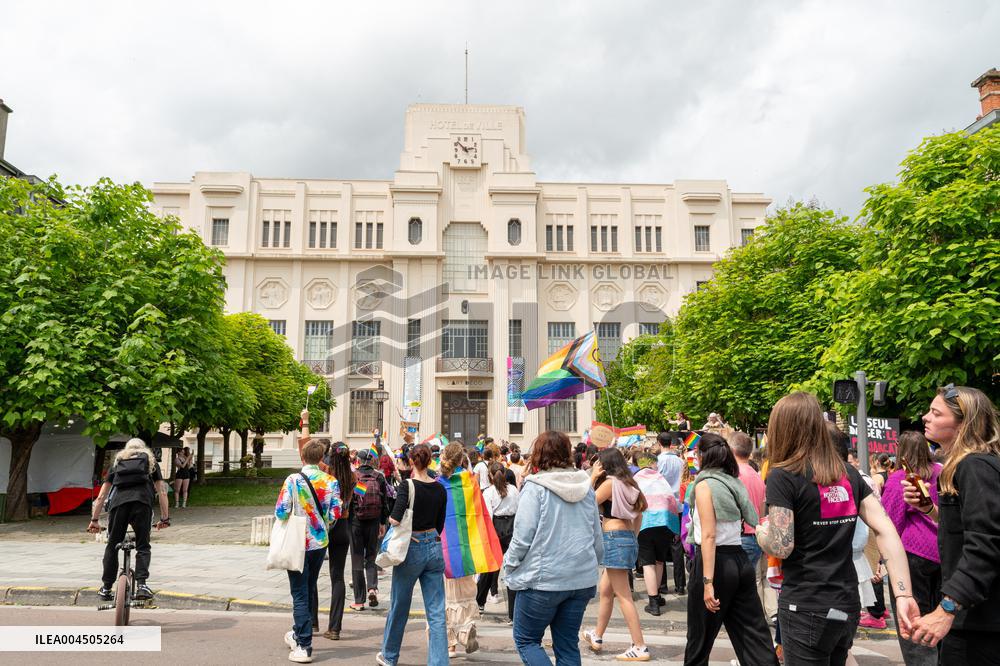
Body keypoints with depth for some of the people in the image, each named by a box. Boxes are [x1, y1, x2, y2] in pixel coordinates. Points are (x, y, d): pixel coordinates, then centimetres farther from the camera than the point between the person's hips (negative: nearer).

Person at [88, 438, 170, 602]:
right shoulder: (150, 461, 29)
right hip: (142, 502, -1)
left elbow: (101, 496, 25)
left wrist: (94, 520, 28)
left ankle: (106, 588, 18)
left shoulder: (117, 461, 32)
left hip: (118, 502, 1)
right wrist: (165, 518, 22)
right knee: (143, 546, 5)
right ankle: (141, 584, -9)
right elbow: (162, 492, 20)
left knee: (112, 546, 14)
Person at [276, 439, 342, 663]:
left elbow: (281, 512, -15)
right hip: (320, 543, 4)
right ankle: (298, 634, 37)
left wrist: (290, 525, 6)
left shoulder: (293, 480, -13)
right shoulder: (331, 482, -4)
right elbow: (335, 514, -6)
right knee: (308, 591, 20)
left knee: (300, 595, 3)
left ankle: (303, 646, 1)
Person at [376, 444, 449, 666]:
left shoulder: (408, 486, -14)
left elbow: (395, 519, -22)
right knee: (436, 612, 5)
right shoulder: (440, 489, 1)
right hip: (434, 548, 3)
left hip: (412, 549, -3)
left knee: (399, 606, 16)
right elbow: (440, 525, 8)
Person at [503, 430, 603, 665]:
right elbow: (598, 538, 11)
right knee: (568, 645, 14)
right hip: (582, 579, 6)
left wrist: (507, 568, 1)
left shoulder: (535, 488, -12)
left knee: (526, 640, 11)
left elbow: (522, 537, -14)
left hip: (543, 579, -5)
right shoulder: (585, 487, 5)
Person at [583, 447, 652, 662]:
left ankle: (640, 647, -2)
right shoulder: (628, 483, 12)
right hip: (628, 538, 9)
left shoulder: (610, 482, -11)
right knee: (605, 592, 20)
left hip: (614, 539, -9)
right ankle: (597, 636, 32)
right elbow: (639, 513, 18)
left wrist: (593, 477, -6)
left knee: (623, 596, -4)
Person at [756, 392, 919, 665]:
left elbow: (781, 547, -18)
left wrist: (761, 531, 3)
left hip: (806, 609, -7)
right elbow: (887, 531, -2)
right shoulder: (848, 473, 6)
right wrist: (904, 594, -5)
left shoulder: (783, 476, -13)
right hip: (848, 606, 7)